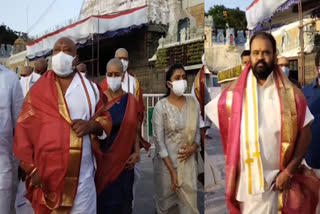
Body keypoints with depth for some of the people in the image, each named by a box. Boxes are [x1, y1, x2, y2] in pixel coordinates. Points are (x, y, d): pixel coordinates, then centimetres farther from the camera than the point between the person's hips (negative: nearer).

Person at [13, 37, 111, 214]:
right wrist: (30, 168, -7)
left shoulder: (90, 89, 6)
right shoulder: (38, 89, 2)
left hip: (81, 172, 1)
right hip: (46, 171, 0)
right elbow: (24, 129, 0)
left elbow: (105, 121, 11)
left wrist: (92, 125, -11)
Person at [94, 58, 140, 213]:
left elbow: (134, 129, 2)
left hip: (124, 157, 0)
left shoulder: (130, 100, -2)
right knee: (103, 195, 9)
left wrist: (137, 152, -7)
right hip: (102, 156, 0)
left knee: (121, 196, 10)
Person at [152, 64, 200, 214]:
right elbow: (159, 141, -12)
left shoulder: (193, 103, 1)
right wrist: (172, 171, -14)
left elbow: (197, 132, 10)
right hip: (166, 163, -2)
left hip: (188, 162, 3)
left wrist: (194, 147, -12)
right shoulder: (161, 106, -10)